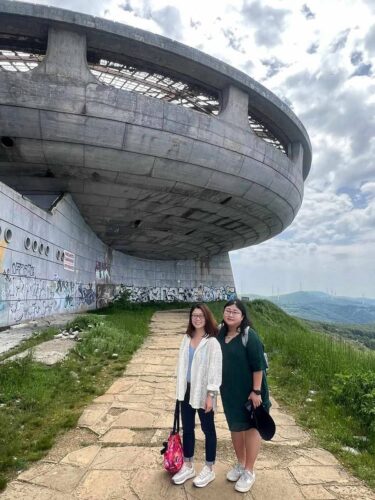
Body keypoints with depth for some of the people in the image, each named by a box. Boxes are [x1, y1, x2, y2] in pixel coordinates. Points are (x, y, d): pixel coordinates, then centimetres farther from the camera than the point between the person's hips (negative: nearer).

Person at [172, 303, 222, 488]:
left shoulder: (212, 342, -16)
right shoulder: (186, 339, 3)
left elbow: (215, 370, -16)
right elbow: (182, 364, 8)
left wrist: (210, 395, -17)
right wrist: (180, 389, 11)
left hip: (202, 392, -6)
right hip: (187, 390, 6)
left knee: (208, 429, 13)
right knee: (187, 428, 18)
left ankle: (209, 469, 31)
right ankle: (188, 467, 36)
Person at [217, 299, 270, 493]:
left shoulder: (249, 335, -20)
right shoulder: (221, 334, -1)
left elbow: (258, 365, -19)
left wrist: (256, 391, -19)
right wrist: (220, 387, 12)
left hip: (248, 391, -6)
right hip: (229, 391, 6)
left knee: (250, 427, 11)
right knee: (235, 427, 19)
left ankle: (249, 471, 27)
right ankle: (240, 464, 40)